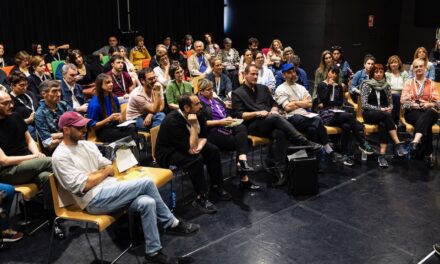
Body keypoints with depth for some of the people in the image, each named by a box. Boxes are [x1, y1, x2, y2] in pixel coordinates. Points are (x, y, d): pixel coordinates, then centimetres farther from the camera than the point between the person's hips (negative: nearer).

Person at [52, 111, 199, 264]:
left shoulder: (87, 145, 14)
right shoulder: (60, 157, -9)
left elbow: (110, 168, 13)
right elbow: (83, 186, -17)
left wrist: (102, 172, -8)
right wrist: (105, 172, -4)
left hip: (109, 190, 8)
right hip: (94, 200, -8)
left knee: (147, 203, -19)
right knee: (146, 183, -22)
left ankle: (153, 252, -3)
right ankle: (172, 224, -6)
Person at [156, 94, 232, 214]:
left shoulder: (197, 114, -10)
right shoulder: (173, 121, -32)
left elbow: (203, 136, 2)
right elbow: (191, 149, -33)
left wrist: (199, 146, -20)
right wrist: (194, 125, -35)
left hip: (189, 146, 8)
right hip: (168, 153, -8)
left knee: (213, 150, -8)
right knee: (196, 159, -31)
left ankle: (216, 187, 5)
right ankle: (200, 199, -20)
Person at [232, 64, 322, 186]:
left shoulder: (263, 88, 24)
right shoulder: (237, 93, 7)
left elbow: (274, 104, 25)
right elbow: (238, 115, -3)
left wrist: (273, 111, 1)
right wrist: (257, 113, -14)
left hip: (270, 123, 4)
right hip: (252, 125, -4)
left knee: (279, 133, -34)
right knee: (276, 118, -35)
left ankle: (280, 170, -39)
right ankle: (305, 142, -31)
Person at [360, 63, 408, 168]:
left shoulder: (386, 86, 13)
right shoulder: (366, 85, 1)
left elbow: (390, 103, 15)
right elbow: (364, 104, -7)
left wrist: (388, 109, -9)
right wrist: (380, 109, -15)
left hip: (384, 115, 3)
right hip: (369, 114, -3)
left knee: (383, 124, -35)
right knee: (386, 116, -36)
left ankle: (382, 155, -42)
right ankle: (398, 144, -40)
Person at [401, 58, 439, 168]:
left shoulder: (431, 83, 17)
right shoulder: (408, 82, 16)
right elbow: (403, 100, 4)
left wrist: (429, 104, -15)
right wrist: (414, 104, -14)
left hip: (429, 111, 0)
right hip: (412, 112, 0)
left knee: (427, 114, -40)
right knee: (426, 124, -36)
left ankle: (416, 141, -61)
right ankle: (428, 154, -40)